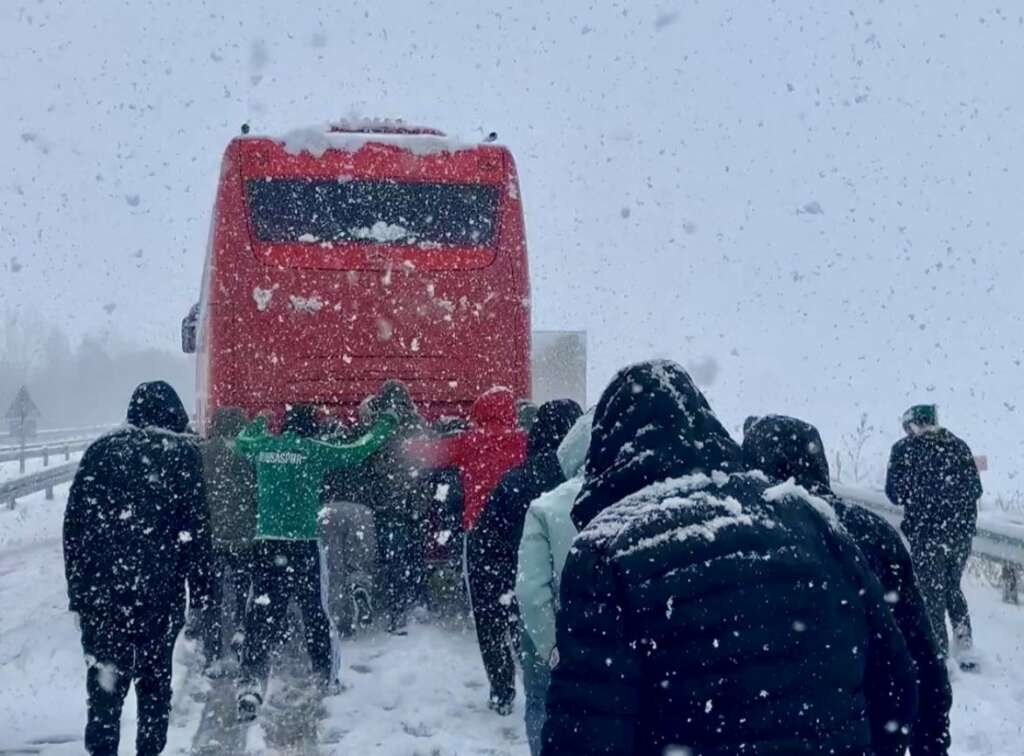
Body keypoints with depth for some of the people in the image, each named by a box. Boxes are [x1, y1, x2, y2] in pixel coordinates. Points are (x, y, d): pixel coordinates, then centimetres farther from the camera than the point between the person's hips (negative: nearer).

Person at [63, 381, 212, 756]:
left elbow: (74, 526, 8)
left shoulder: (100, 451, 8)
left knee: (104, 682, 4)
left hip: (100, 589, 1)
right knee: (155, 680, 12)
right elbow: (198, 528, -2)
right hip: (161, 594, -1)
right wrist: (201, 593, 2)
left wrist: (77, 590, 11)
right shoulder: (186, 455, 1)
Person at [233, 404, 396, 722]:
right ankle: (325, 677, 28)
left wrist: (257, 424, 49)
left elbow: (240, 441, 28)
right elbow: (356, 452, 4)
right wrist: (384, 426, 20)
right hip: (303, 544, -3)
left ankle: (251, 686, -10)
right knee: (315, 611, 13)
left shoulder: (263, 447, 6)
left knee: (262, 616, 1)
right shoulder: (314, 450, -5)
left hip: (266, 543, 3)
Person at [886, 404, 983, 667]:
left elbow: (895, 493, -7)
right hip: (962, 532, 4)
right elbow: (976, 489, 6)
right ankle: (965, 647, 18)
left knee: (932, 595, 7)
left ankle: (940, 654, 9)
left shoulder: (904, 449, -7)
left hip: (926, 533, -4)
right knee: (953, 588, 22)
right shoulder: (959, 446, 3)